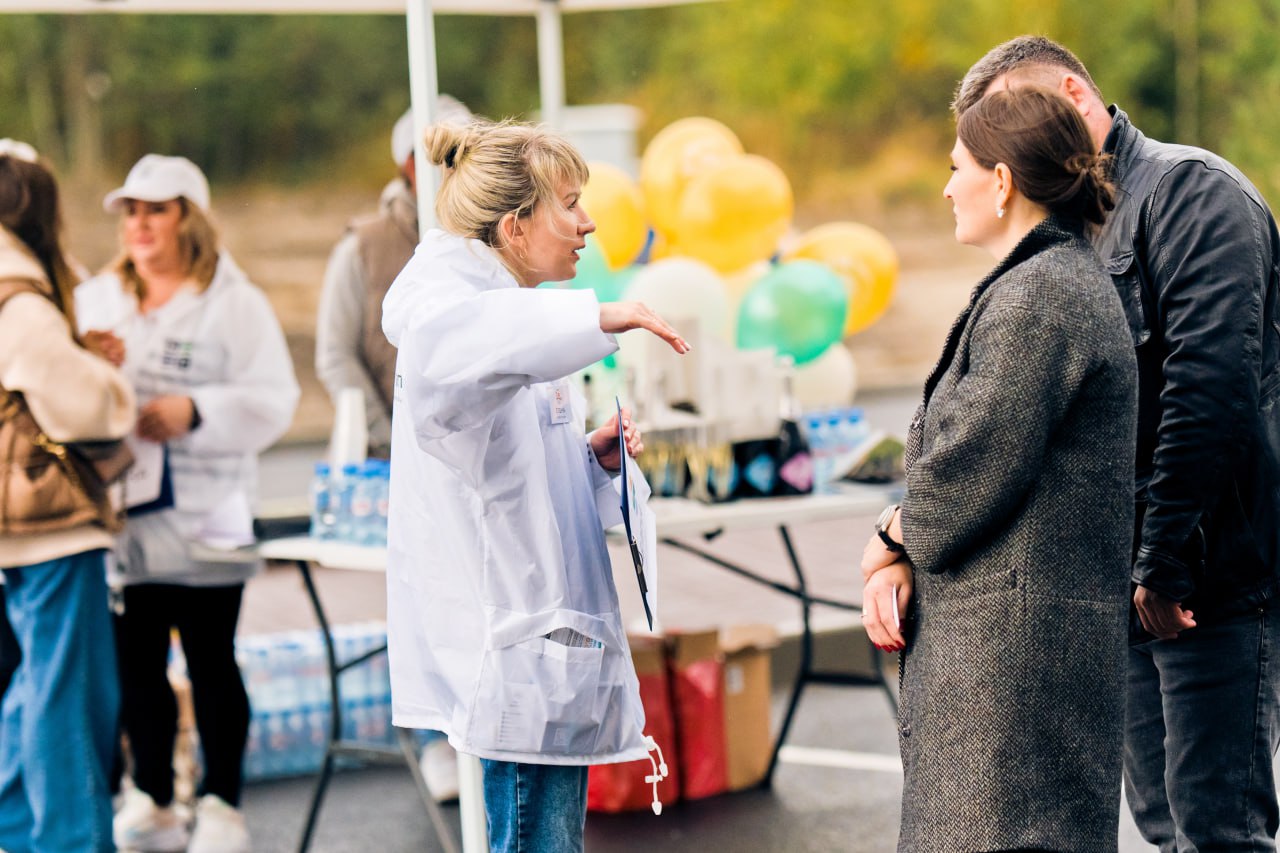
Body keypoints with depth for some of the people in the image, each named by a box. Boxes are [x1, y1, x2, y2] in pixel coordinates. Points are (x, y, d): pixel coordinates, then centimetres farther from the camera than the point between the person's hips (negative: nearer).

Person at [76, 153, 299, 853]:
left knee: (211, 662, 3)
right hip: (123, 513, 4)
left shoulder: (234, 303, -1)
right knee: (135, 662, 9)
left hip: (203, 517, -4)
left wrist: (193, 411, -21)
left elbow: (271, 400, -8)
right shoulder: (96, 299, 14)